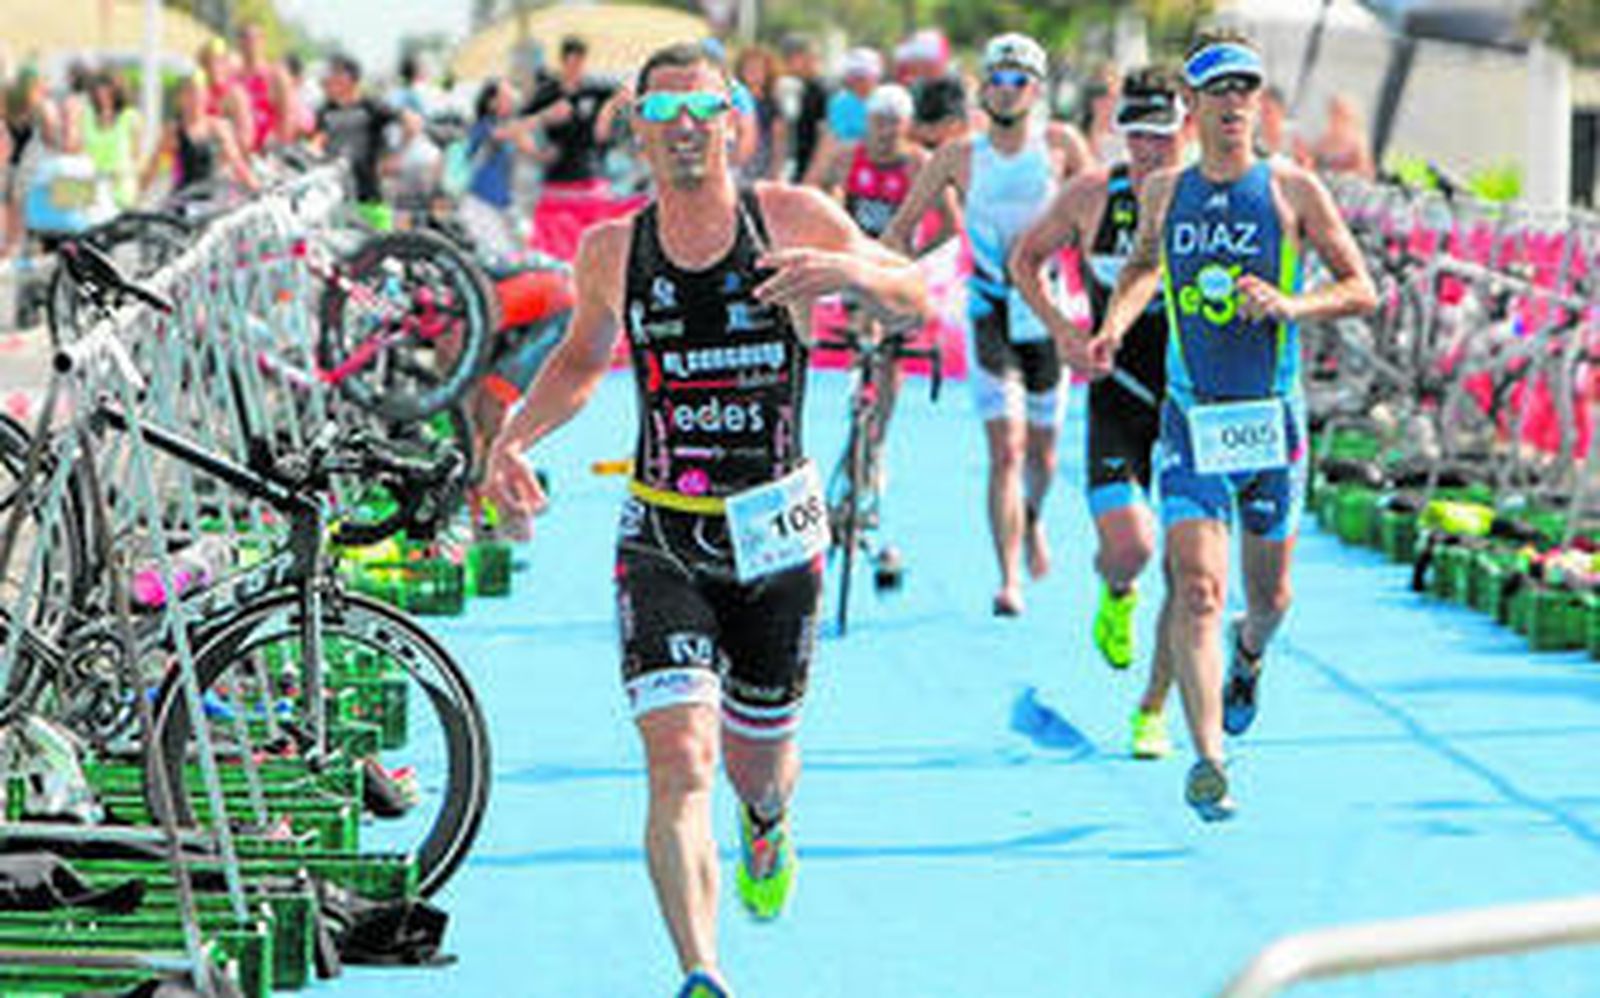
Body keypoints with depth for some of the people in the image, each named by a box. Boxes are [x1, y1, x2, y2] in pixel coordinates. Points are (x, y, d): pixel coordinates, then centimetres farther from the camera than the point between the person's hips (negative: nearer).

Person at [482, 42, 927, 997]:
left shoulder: (790, 218, -5)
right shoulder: (612, 251, 2)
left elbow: (915, 300, -3)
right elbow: (582, 359, 20)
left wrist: (847, 270, -25)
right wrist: (516, 436, 3)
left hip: (777, 532, 0)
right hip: (661, 540, 0)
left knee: (757, 758, 17)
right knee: (679, 763, -18)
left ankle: (769, 826, 55)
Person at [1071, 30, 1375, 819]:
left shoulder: (1293, 190, -3)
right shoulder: (1163, 193, 5)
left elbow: (1361, 289, 0)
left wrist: (1293, 305, -18)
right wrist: (1110, 330, 8)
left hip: (1272, 420, 0)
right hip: (1191, 420, 0)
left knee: (1268, 595, 14)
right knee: (1196, 588, -15)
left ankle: (1248, 654, 50)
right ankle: (1207, 758, -16)